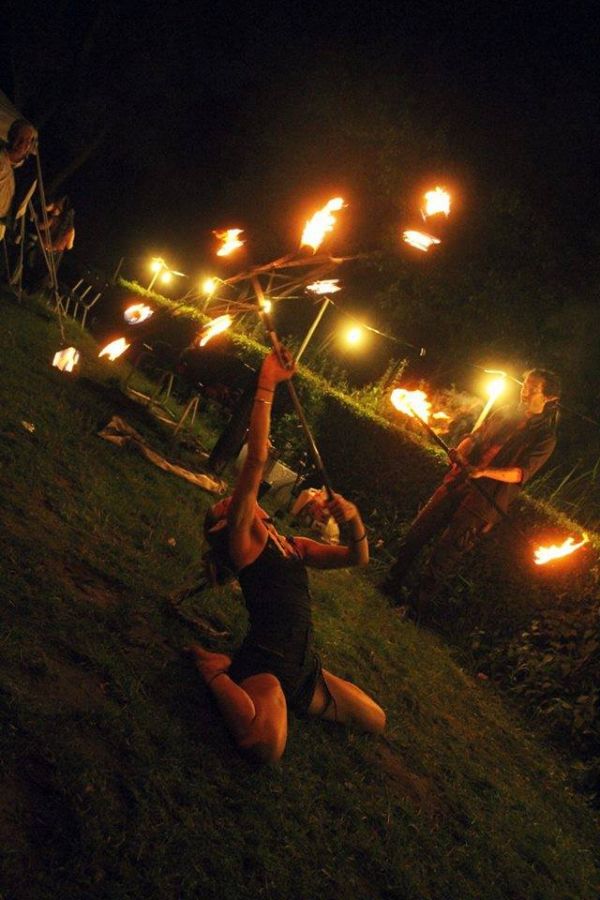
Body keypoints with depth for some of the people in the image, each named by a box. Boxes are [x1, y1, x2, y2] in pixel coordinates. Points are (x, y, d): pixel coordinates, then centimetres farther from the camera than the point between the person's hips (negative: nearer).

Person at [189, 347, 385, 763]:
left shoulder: (295, 546, 17)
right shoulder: (241, 539, -5)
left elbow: (358, 558, 16)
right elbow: (257, 461, -18)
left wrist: (354, 519, -5)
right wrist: (266, 388, -21)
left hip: (304, 667, 8)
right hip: (264, 662, -8)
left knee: (376, 721, 19)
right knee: (268, 747, -35)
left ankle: (282, 700, 23)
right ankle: (213, 667, -6)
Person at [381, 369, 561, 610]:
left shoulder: (545, 437, -5)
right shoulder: (504, 413, 11)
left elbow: (521, 473, -16)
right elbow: (474, 437, 12)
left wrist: (482, 471, -32)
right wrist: (460, 453, -12)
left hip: (484, 501, -5)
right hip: (458, 483, 5)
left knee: (445, 554, -3)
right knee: (417, 533, 5)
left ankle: (419, 605, 14)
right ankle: (392, 584, 22)